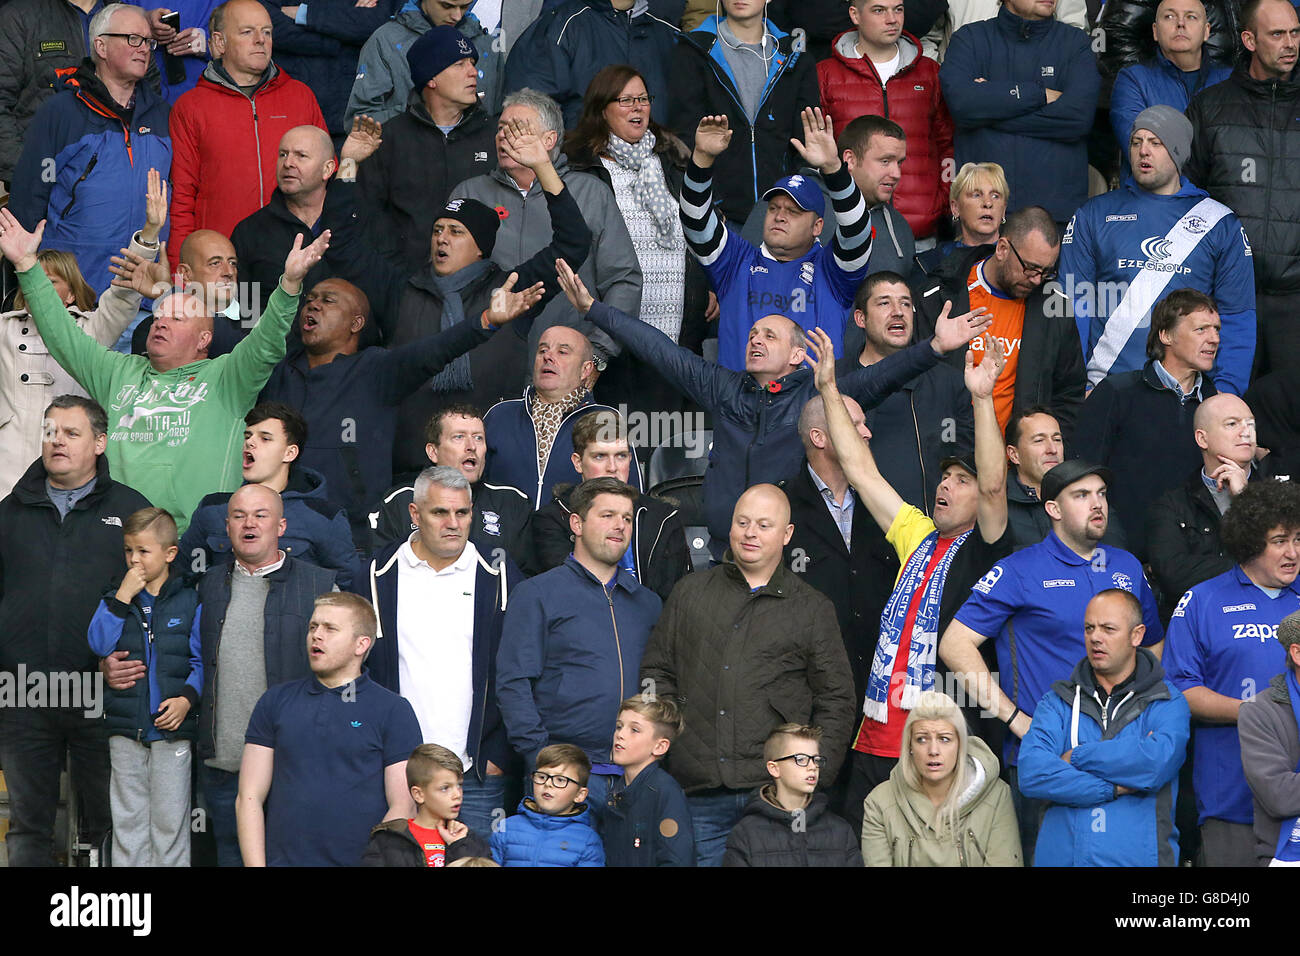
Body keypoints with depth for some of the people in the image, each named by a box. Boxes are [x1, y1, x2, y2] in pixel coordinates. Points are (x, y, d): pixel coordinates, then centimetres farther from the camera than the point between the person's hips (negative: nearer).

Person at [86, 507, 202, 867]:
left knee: (170, 820, 2)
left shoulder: (189, 601, 3)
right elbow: (98, 645, -9)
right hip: (125, 728, 2)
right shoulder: (115, 598, 8)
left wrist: (187, 697, -13)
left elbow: (201, 661, 2)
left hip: (172, 728, -2)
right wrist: (122, 598, -13)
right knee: (128, 817, 8)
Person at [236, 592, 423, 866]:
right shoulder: (275, 702, 16)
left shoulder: (393, 710, 7)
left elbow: (402, 807, 1)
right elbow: (249, 798, 12)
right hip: (282, 859, 3)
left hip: (359, 860, -3)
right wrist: (254, 865, -1)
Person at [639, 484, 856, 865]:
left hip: (779, 792, -1)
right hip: (700, 791, 2)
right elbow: (657, 672, 16)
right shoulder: (690, 592, 15)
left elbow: (836, 700, 8)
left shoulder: (813, 610, 10)